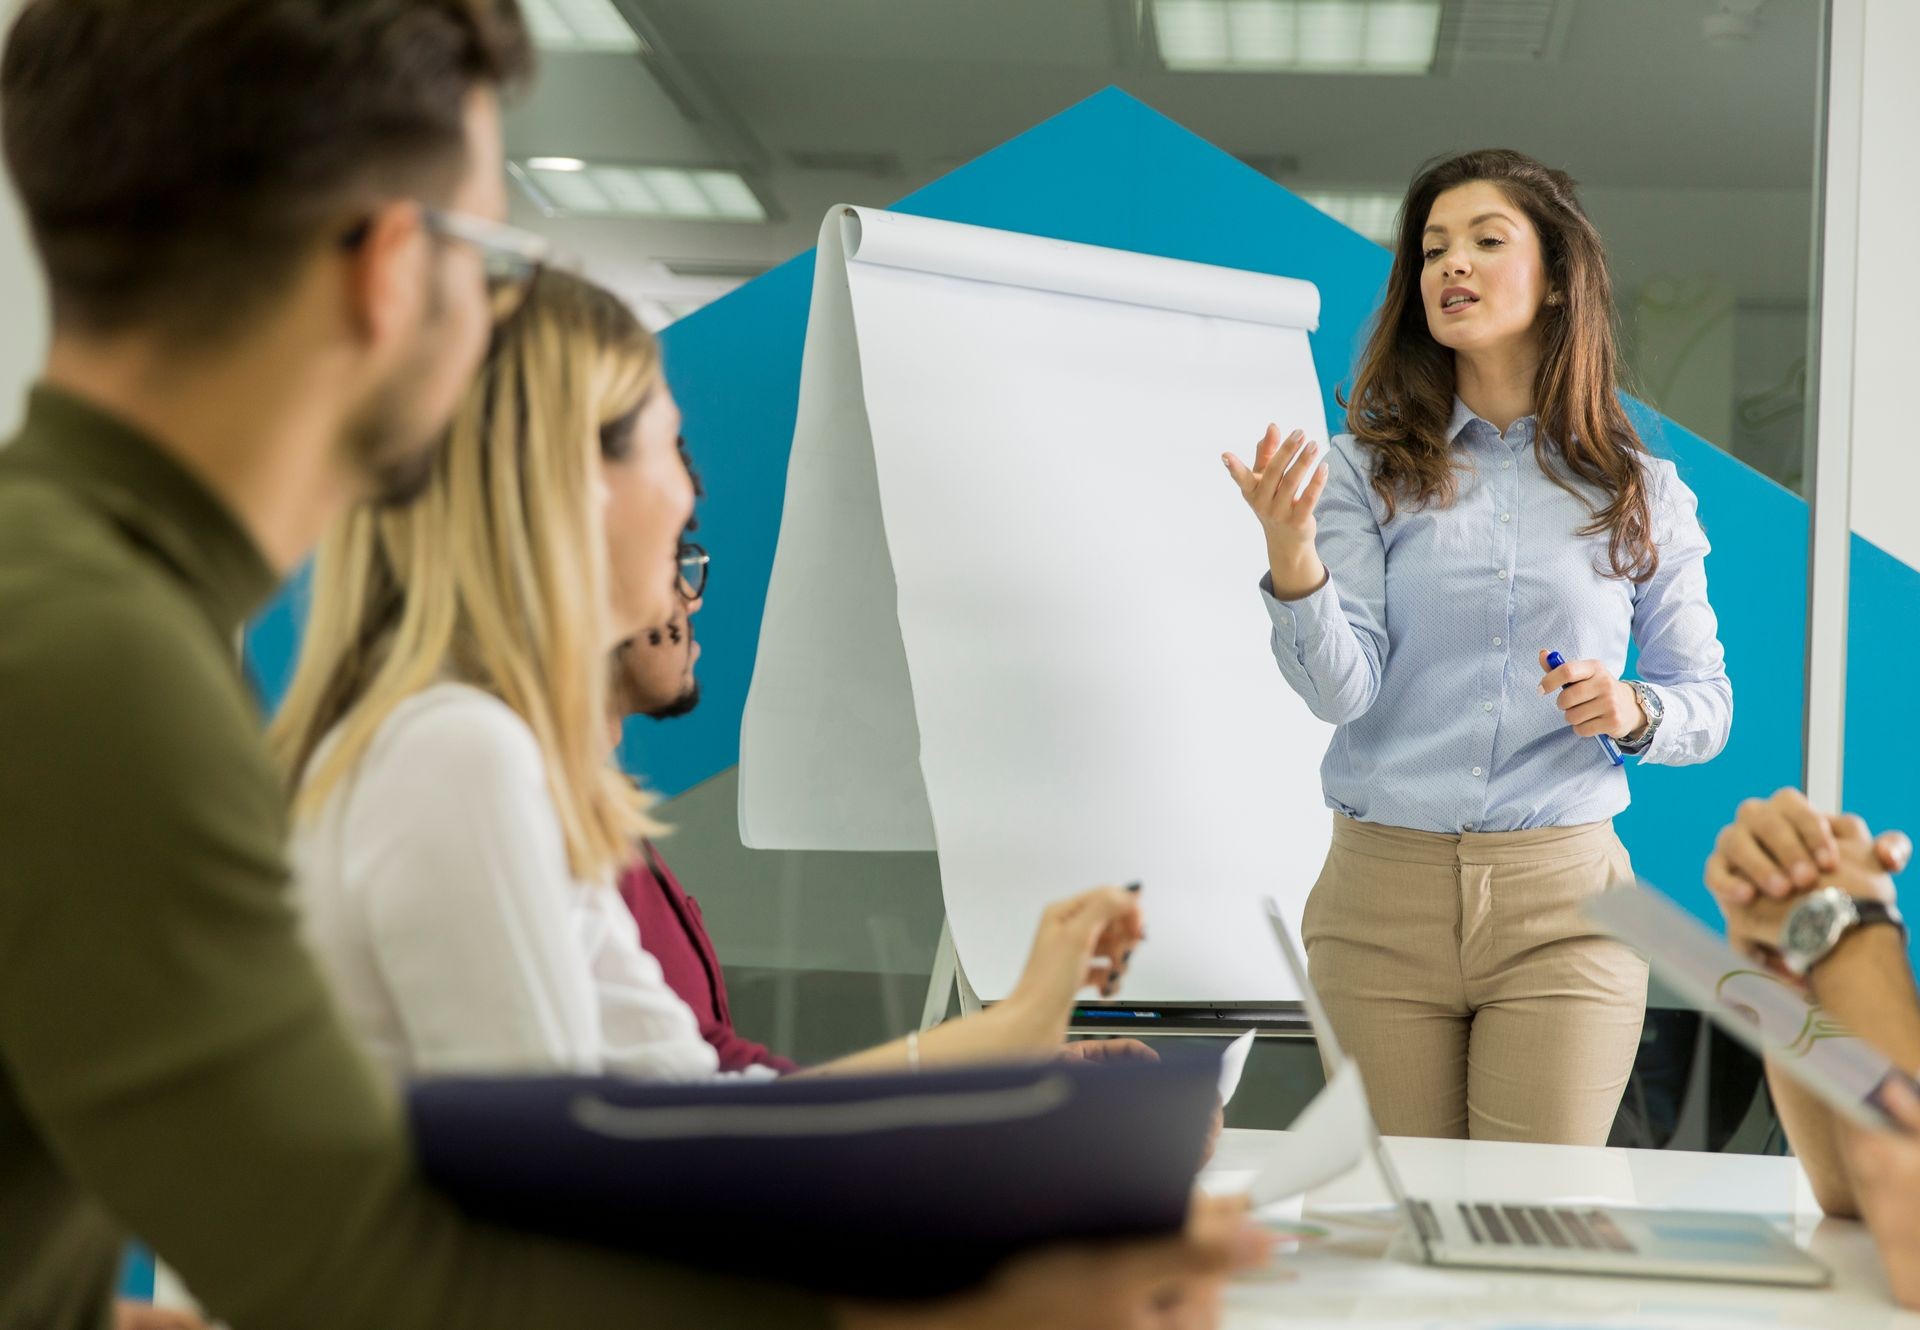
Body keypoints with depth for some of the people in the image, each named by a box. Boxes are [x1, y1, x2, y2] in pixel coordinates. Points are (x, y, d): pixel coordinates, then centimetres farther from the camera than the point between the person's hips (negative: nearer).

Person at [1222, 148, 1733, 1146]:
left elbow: (1707, 704, 12)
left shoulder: (1641, 493, 6)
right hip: (1381, 895, 0)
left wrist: (1633, 711, -10)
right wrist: (1289, 551, -25)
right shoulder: (1367, 469, 2)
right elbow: (1340, 690, -8)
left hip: (1561, 906, 0)